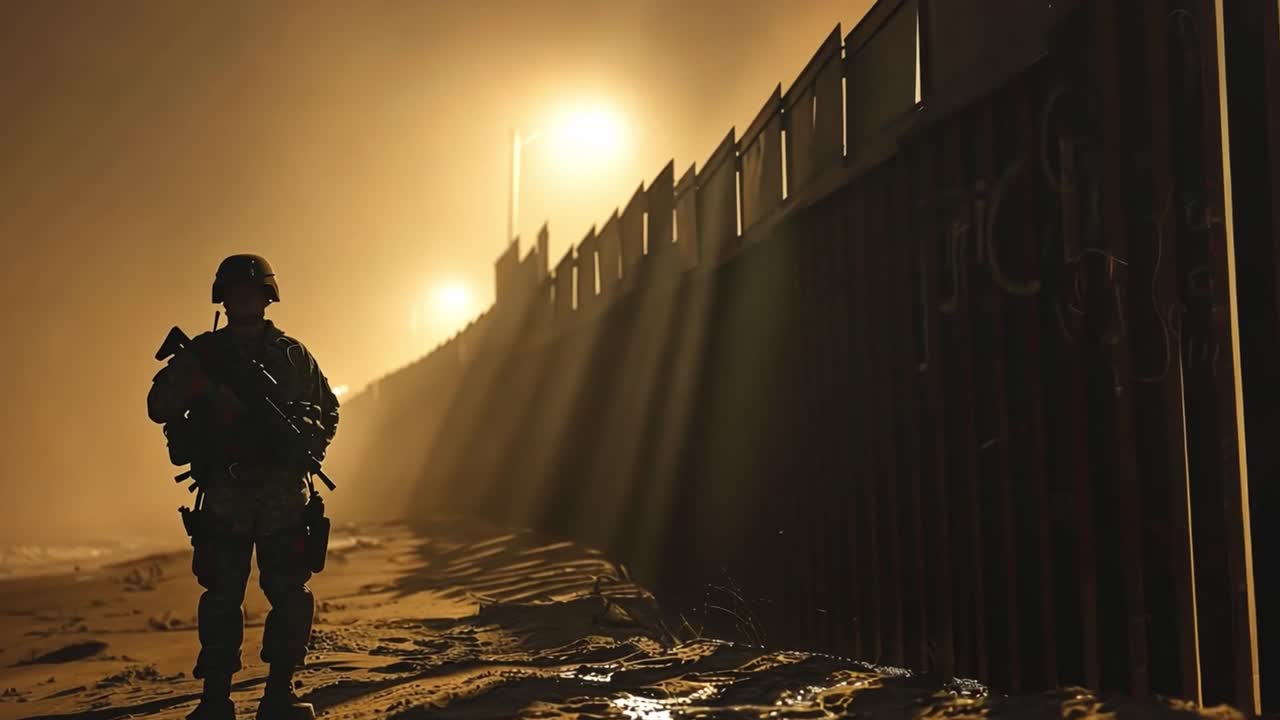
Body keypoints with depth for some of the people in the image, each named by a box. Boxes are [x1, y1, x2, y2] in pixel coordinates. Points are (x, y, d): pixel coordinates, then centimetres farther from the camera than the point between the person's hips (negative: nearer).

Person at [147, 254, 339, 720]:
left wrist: (309, 440, -5)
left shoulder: (293, 355, 9)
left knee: (291, 597, -1)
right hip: (224, 498, 0)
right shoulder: (203, 353, 8)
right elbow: (158, 408, 2)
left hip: (284, 495, 1)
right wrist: (192, 379, -17)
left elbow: (328, 411, 15)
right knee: (221, 598, 1)